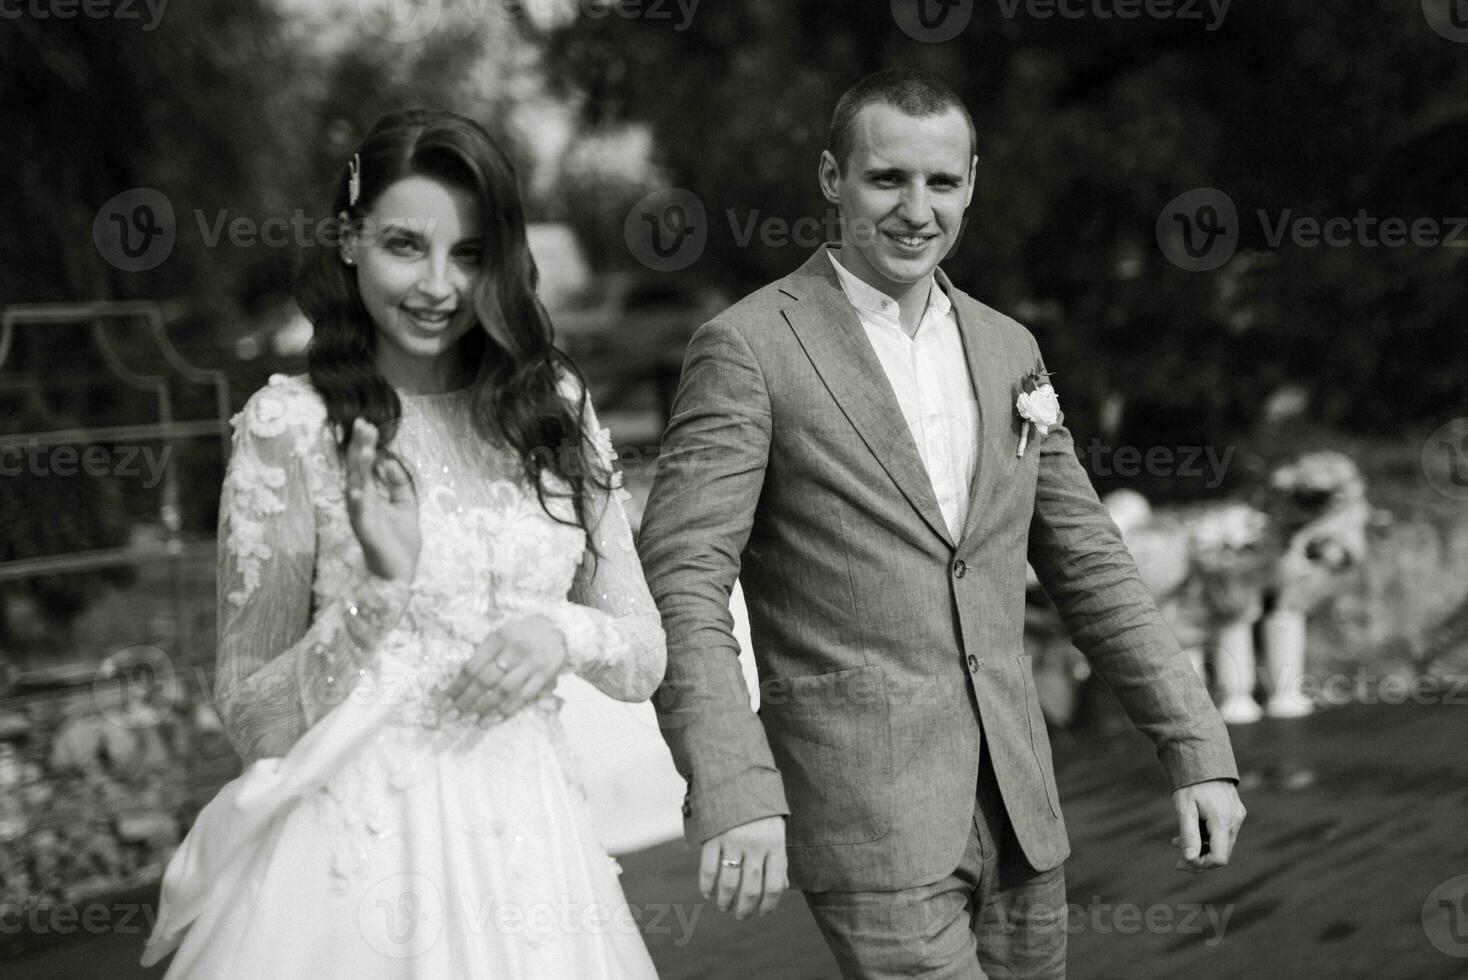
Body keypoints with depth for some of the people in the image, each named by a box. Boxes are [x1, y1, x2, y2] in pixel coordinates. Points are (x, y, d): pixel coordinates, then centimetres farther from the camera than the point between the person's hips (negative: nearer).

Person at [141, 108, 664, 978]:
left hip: (529, 848, 3)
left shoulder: (554, 409, 4)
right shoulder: (291, 425, -6)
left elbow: (646, 660, 8)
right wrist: (377, 589, -19)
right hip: (359, 856, -3)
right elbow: (254, 723, -5)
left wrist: (565, 631, -12)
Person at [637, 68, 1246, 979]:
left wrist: (1199, 748, 8)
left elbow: (1089, 565, 16)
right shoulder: (749, 349, -6)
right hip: (867, 824, -6)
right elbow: (681, 585, -13)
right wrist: (734, 794, -26)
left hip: (1016, 803, 6)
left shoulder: (1007, 348, 12)